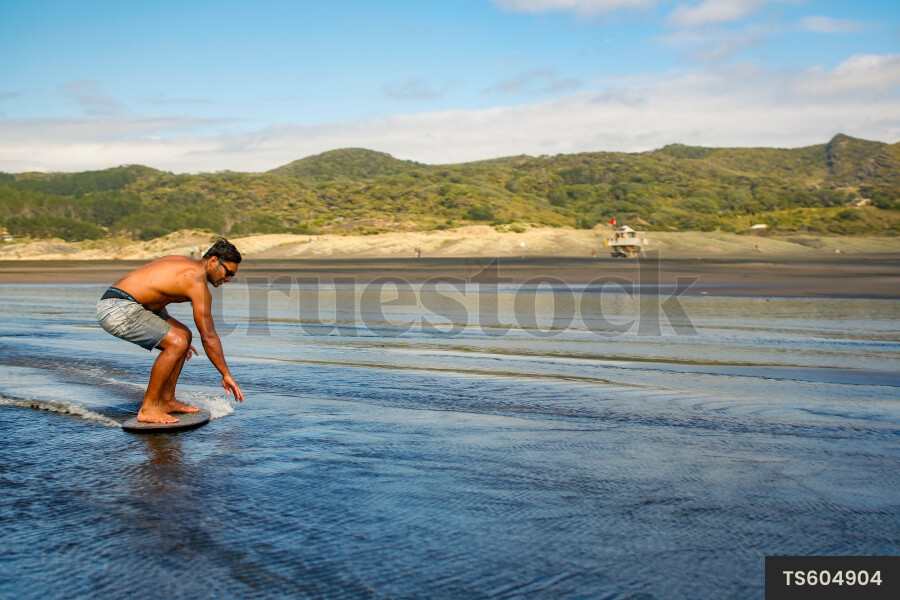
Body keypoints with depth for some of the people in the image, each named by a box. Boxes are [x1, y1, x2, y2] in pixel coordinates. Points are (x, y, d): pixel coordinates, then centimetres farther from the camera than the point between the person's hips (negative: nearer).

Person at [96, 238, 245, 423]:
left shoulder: (184, 264, 16)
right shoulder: (197, 280, -14)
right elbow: (208, 337, -12)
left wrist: (170, 332, 35)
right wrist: (226, 375, -5)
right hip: (117, 309, -11)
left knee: (184, 335, 13)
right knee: (177, 343, -18)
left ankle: (166, 401, 16)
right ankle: (148, 409, -8)